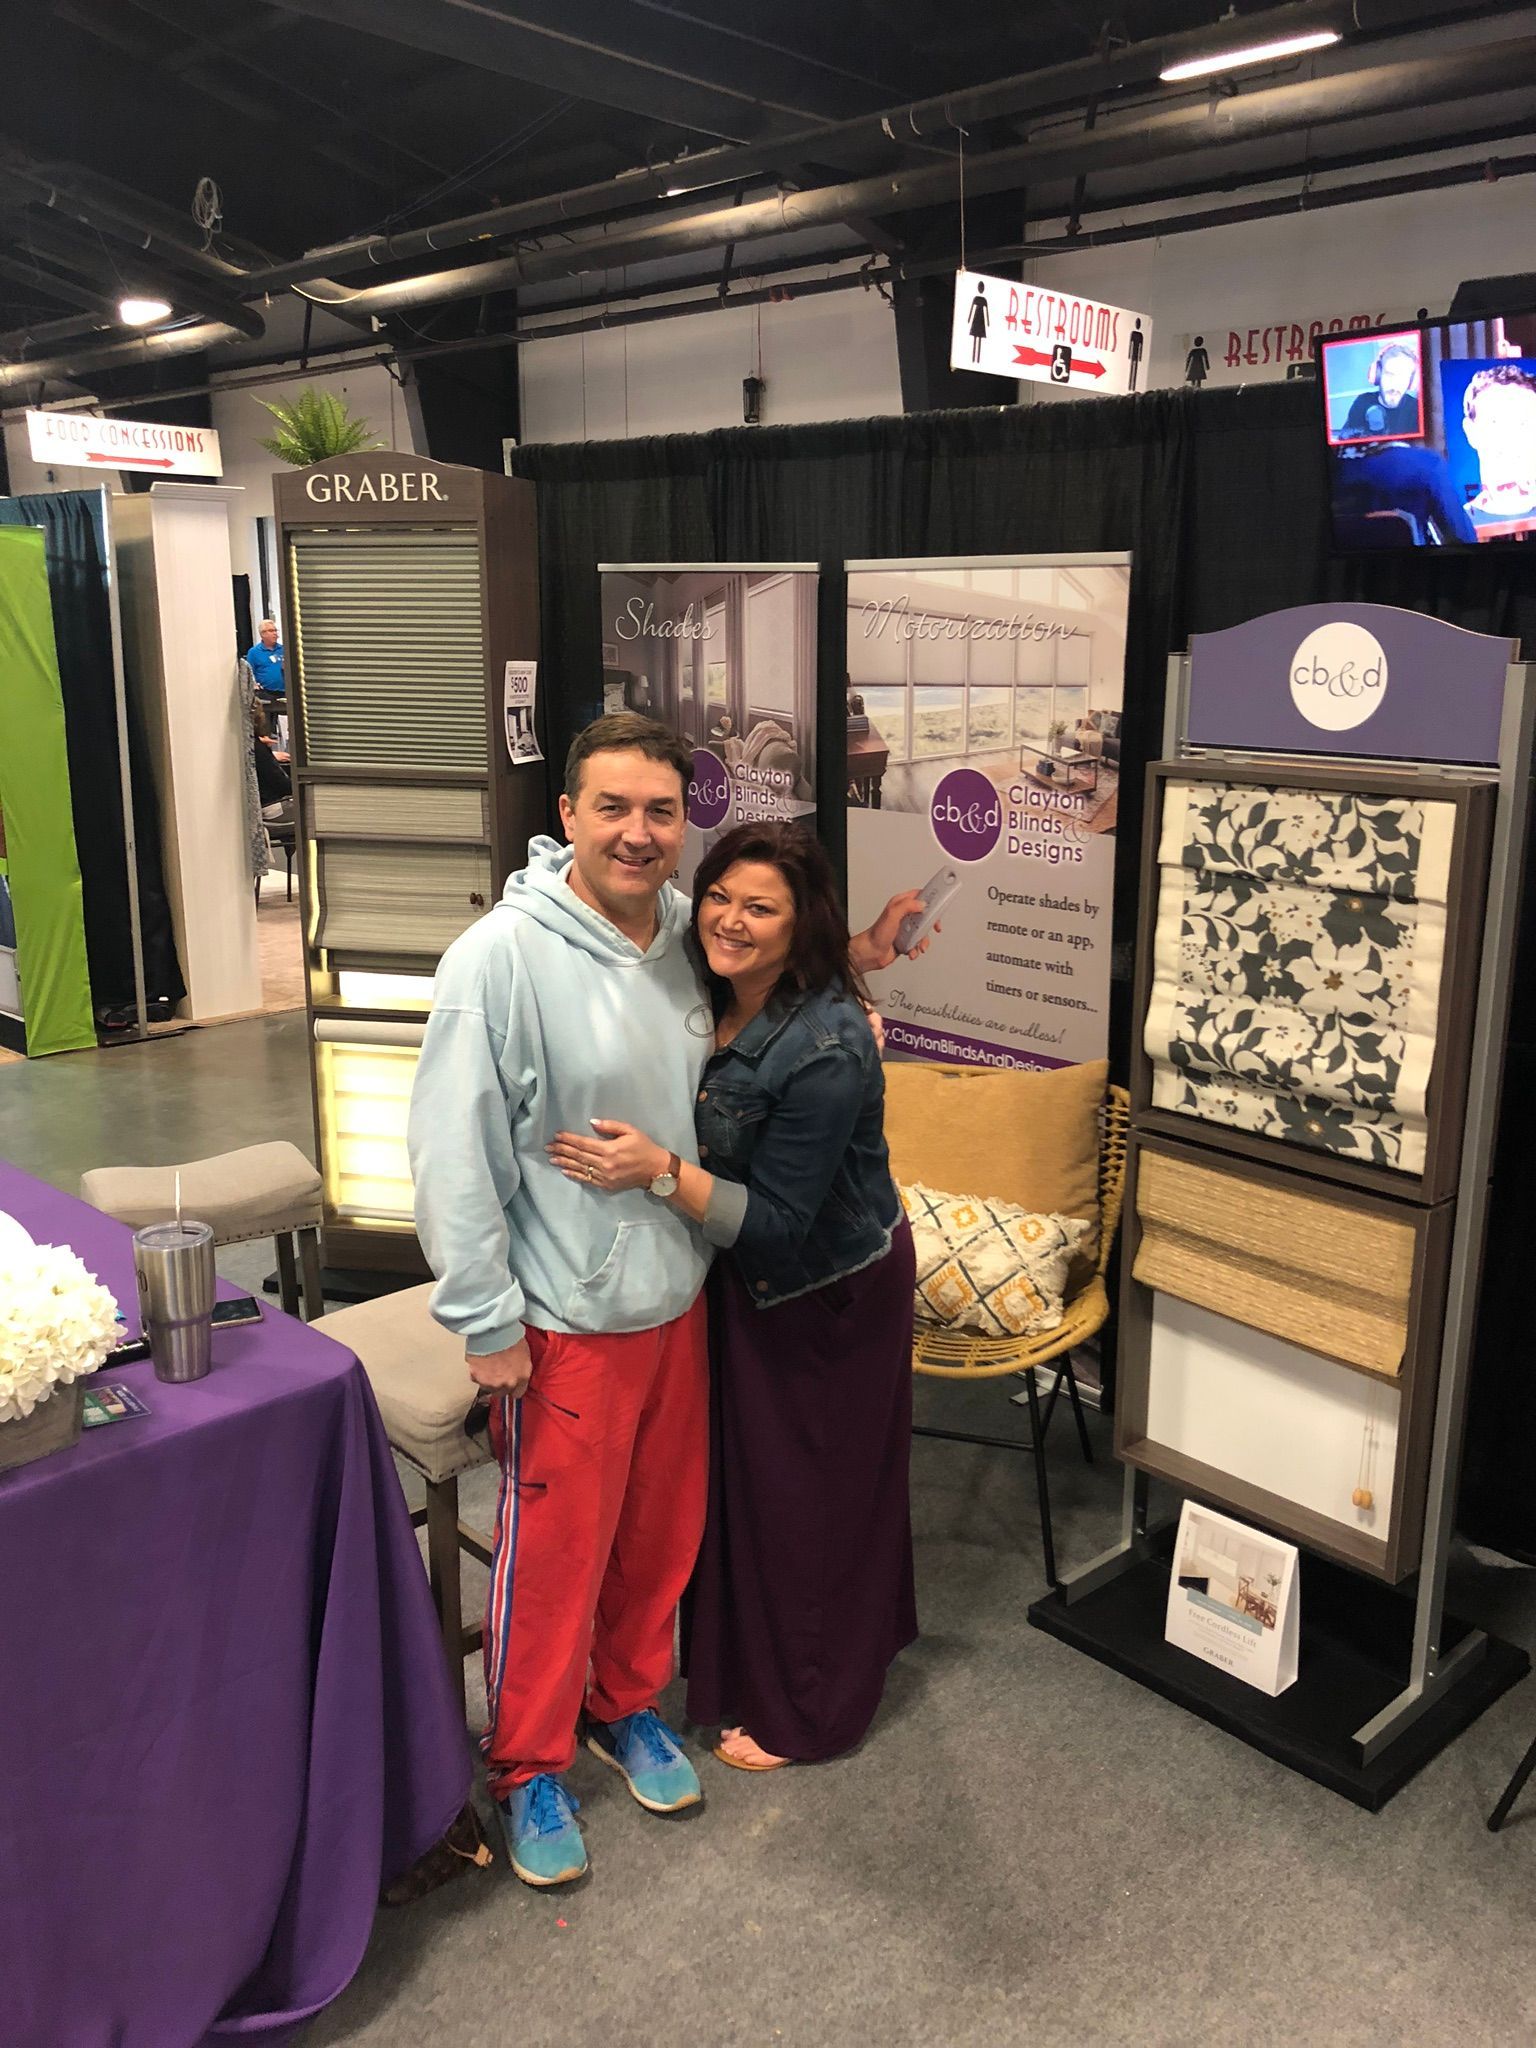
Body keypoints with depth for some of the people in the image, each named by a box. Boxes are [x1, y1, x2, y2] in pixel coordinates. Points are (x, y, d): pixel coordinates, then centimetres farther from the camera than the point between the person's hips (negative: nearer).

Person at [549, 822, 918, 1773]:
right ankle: (752, 1668, 47)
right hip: (754, 1279, 8)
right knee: (752, 1472, 23)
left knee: (810, 1492, 10)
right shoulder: (712, 1000, -7)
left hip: (829, 1298, -8)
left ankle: (805, 1714, 33)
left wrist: (659, 1169, -35)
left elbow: (778, 1222, -28)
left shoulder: (826, 1050, -32)